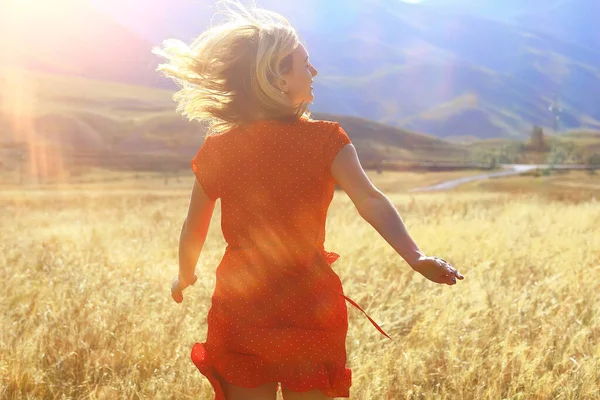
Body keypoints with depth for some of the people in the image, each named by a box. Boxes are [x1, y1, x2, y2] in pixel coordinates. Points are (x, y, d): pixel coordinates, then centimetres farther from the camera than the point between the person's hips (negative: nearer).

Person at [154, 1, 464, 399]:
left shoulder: (216, 150, -1)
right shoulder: (323, 140, -9)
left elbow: (193, 231, 7)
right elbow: (370, 201, -24)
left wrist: (185, 277, 25)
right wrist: (415, 257, -32)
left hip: (239, 308, 2)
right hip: (308, 307, -2)